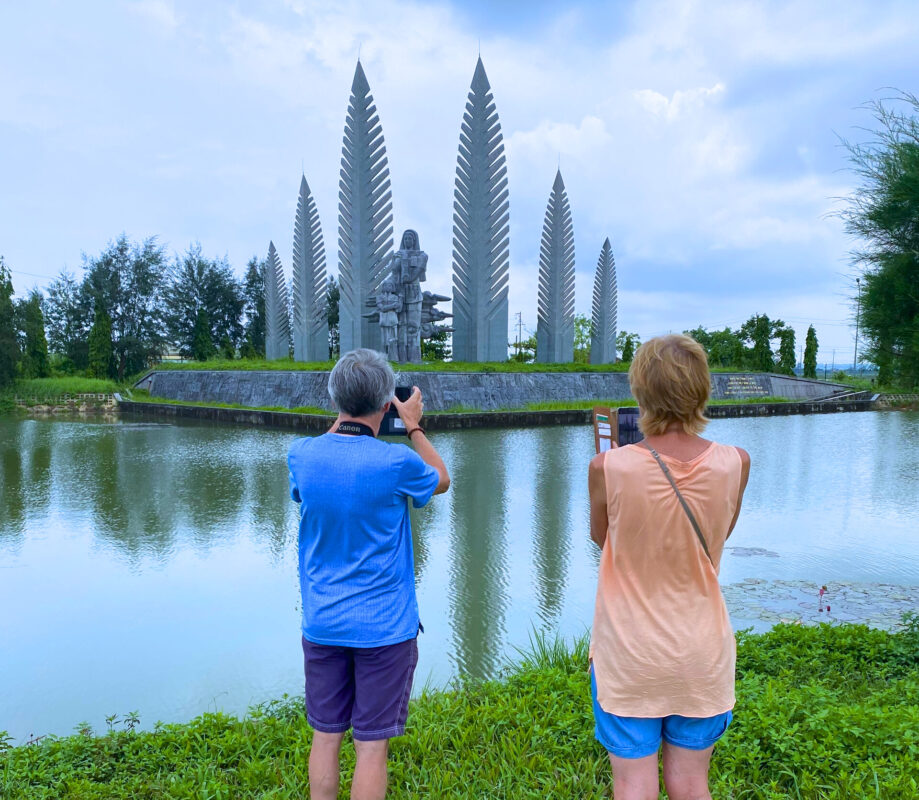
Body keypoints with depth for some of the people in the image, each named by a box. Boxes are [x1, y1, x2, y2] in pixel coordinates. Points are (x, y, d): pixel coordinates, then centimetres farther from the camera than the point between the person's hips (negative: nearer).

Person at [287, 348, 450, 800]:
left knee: (326, 736, 18)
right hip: (383, 626, -4)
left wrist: (342, 420, 16)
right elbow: (441, 480, 4)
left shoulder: (302, 454, -7)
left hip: (321, 623, 4)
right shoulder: (396, 463, -18)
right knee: (371, 746, 8)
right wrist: (413, 427, 10)